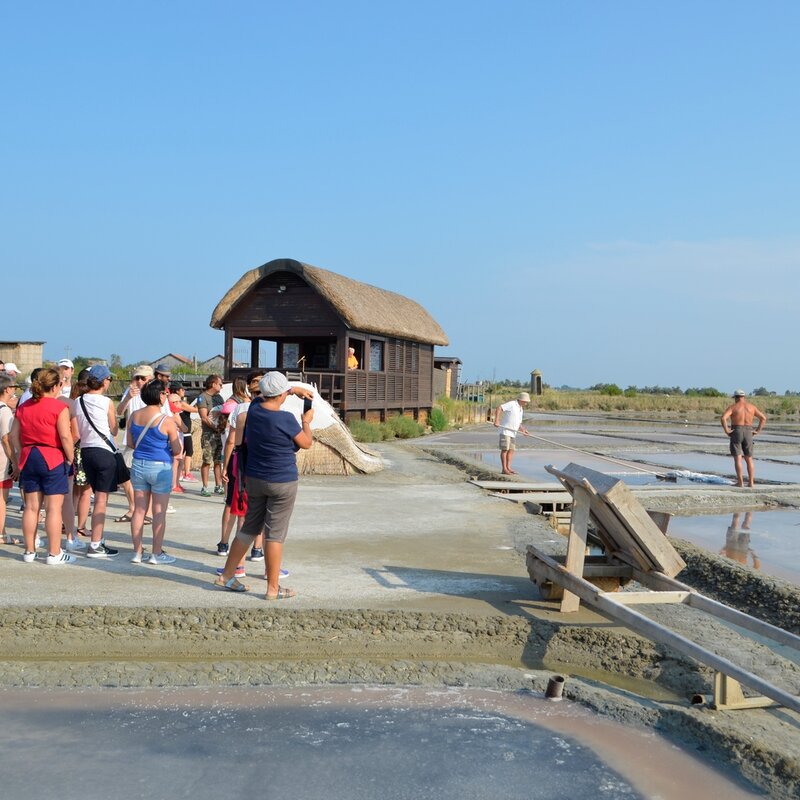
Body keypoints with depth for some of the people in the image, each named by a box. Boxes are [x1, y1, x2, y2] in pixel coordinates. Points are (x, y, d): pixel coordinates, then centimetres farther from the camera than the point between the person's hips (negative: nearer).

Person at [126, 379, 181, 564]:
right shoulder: (166, 420, -15)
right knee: (159, 512, 3)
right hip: (160, 468, -5)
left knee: (139, 510, 10)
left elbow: (130, 443, 10)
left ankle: (137, 552, 15)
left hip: (138, 465, 5)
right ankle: (157, 554, 9)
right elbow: (177, 450, -10)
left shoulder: (134, 416, 1)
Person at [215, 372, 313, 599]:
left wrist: (296, 391, 29)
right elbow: (306, 443, -4)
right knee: (275, 535, 0)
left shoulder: (254, 408, -2)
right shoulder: (286, 419, -20)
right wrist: (306, 422, 14)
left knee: (250, 528, 19)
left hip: (254, 479, 7)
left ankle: (226, 576, 25)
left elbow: (263, 396, 22)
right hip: (282, 482, -7)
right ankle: (273, 588, 7)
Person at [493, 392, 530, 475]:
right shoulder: (511, 404, -10)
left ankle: (508, 468, 8)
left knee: (511, 450, 5)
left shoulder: (521, 409, 17)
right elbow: (498, 408, -19)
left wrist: (523, 430, 3)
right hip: (505, 431, -9)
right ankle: (504, 469, -6)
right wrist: (496, 421, -28)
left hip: (513, 432, 9)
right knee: (505, 449, -7)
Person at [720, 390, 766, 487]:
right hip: (748, 433, 3)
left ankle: (740, 482, -7)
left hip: (736, 432, -3)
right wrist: (758, 431, 7)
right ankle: (751, 482, 4)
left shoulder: (733, 407, -3)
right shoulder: (751, 407, 8)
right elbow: (763, 418, 7)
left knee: (737, 458, -2)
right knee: (749, 459, 10)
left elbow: (723, 418, -18)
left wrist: (726, 431, -11)